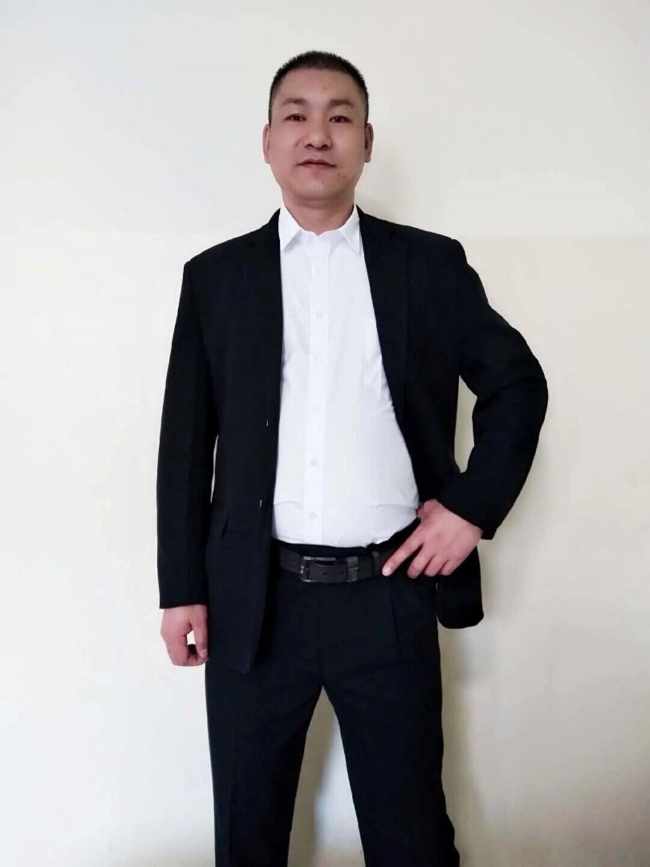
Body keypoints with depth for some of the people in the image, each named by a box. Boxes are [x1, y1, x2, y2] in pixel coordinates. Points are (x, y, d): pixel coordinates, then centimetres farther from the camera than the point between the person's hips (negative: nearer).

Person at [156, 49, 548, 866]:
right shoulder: (216, 275, 7)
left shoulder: (431, 263, 5)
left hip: (391, 593, 0)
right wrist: (182, 587, 3)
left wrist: (474, 505, -1)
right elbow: (186, 443, 6)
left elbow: (518, 383, 11)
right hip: (253, 599, 1)